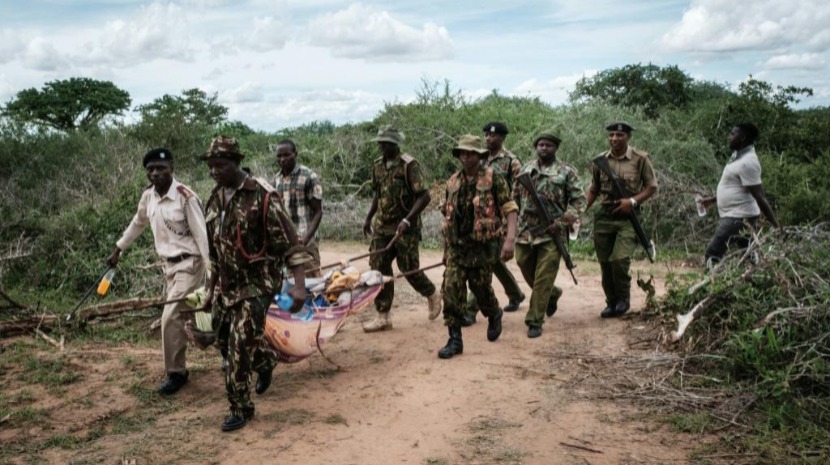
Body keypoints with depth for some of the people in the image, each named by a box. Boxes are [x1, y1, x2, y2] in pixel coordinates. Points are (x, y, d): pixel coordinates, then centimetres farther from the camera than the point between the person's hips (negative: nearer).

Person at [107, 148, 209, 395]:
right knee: (180, 315, 13)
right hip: (168, 264, 7)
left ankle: (176, 373, 3)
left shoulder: (186, 197, -19)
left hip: (188, 264, -7)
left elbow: (202, 235, -19)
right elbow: (138, 223, 21)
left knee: (170, 317, -11)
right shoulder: (148, 196, 2)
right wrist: (117, 250, 27)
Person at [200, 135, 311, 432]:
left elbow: (290, 243, -17)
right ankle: (266, 361, 45)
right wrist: (210, 288, 21)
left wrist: (299, 285, -24)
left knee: (240, 344, -9)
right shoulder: (215, 200, 7)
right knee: (224, 339, 16)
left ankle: (240, 408, 8)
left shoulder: (261, 196, -16)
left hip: (257, 284, -7)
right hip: (227, 284, 7)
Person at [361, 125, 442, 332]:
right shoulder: (378, 165, 7)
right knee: (378, 268, 2)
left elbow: (424, 196, -18)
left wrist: (407, 220, -25)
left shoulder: (409, 165, -14)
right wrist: (369, 217, 15)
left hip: (405, 228, -6)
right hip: (382, 227, 6)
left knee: (409, 268, 1)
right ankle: (382, 317, 9)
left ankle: (432, 295, 31)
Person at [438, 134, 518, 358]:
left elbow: (510, 209, -10)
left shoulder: (493, 178, -6)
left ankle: (494, 316, 41)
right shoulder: (453, 182, 9)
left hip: (483, 246, -4)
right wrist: (446, 247, 18)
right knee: (451, 290, -6)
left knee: (481, 289, 8)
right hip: (457, 247, 4)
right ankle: (455, 340, 1)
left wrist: (509, 239, -22)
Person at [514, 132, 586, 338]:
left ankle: (535, 321, 3)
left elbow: (579, 200, -3)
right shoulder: (526, 169, 12)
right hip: (525, 232, 5)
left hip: (551, 234, -4)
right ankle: (553, 294, 42)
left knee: (543, 280, -6)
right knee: (527, 272, 15)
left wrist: (562, 222, -14)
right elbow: (515, 196, 20)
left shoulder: (566, 172, -1)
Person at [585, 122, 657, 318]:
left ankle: (623, 298, 6)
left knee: (620, 259, -19)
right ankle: (611, 303, 24)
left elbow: (652, 186, 0)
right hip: (604, 217, 4)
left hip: (628, 218, -4)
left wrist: (633, 201, -15)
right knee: (605, 264, 7)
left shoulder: (641, 159, -5)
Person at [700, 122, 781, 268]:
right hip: (735, 216, 10)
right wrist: (713, 199, 29)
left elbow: (759, 197, -23)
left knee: (713, 253, -9)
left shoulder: (747, 162, -20)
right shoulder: (740, 157, 11)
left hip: (738, 217, -10)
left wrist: (775, 225, -21)